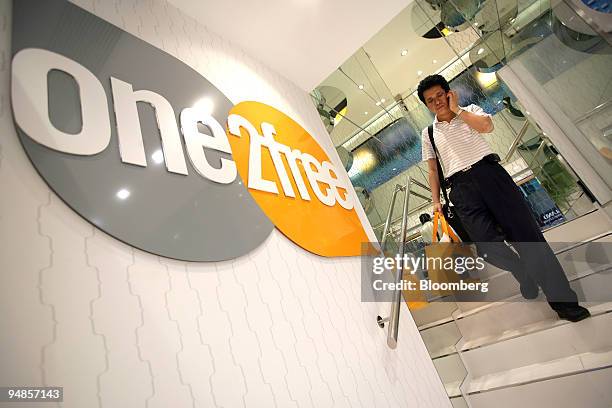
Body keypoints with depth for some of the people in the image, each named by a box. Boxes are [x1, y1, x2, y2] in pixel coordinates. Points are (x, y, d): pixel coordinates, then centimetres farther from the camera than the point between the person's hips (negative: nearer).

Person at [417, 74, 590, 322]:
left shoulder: (470, 110, 16)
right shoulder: (428, 134, 17)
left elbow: (487, 126, -6)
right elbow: (433, 170, 16)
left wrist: (457, 109, 0)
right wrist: (436, 201, 8)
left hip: (489, 172, 0)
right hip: (460, 188, 1)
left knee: (526, 231, -6)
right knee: (488, 243, -17)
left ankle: (562, 299, 3)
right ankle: (523, 272, 13)